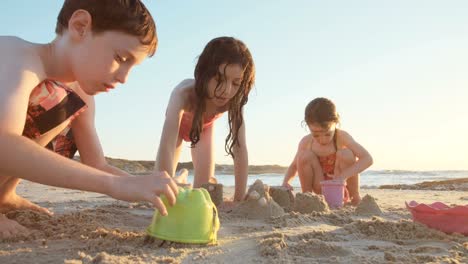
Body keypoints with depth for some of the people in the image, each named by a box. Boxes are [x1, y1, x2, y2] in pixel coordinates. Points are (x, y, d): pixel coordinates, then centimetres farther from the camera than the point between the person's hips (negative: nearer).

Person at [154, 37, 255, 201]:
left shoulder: (233, 101, -38)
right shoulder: (184, 94, -49)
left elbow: (240, 150, -37)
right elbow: (166, 148, -57)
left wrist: (239, 199, -41)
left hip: (204, 127, 2)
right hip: (178, 122, -2)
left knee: (205, 182, -7)